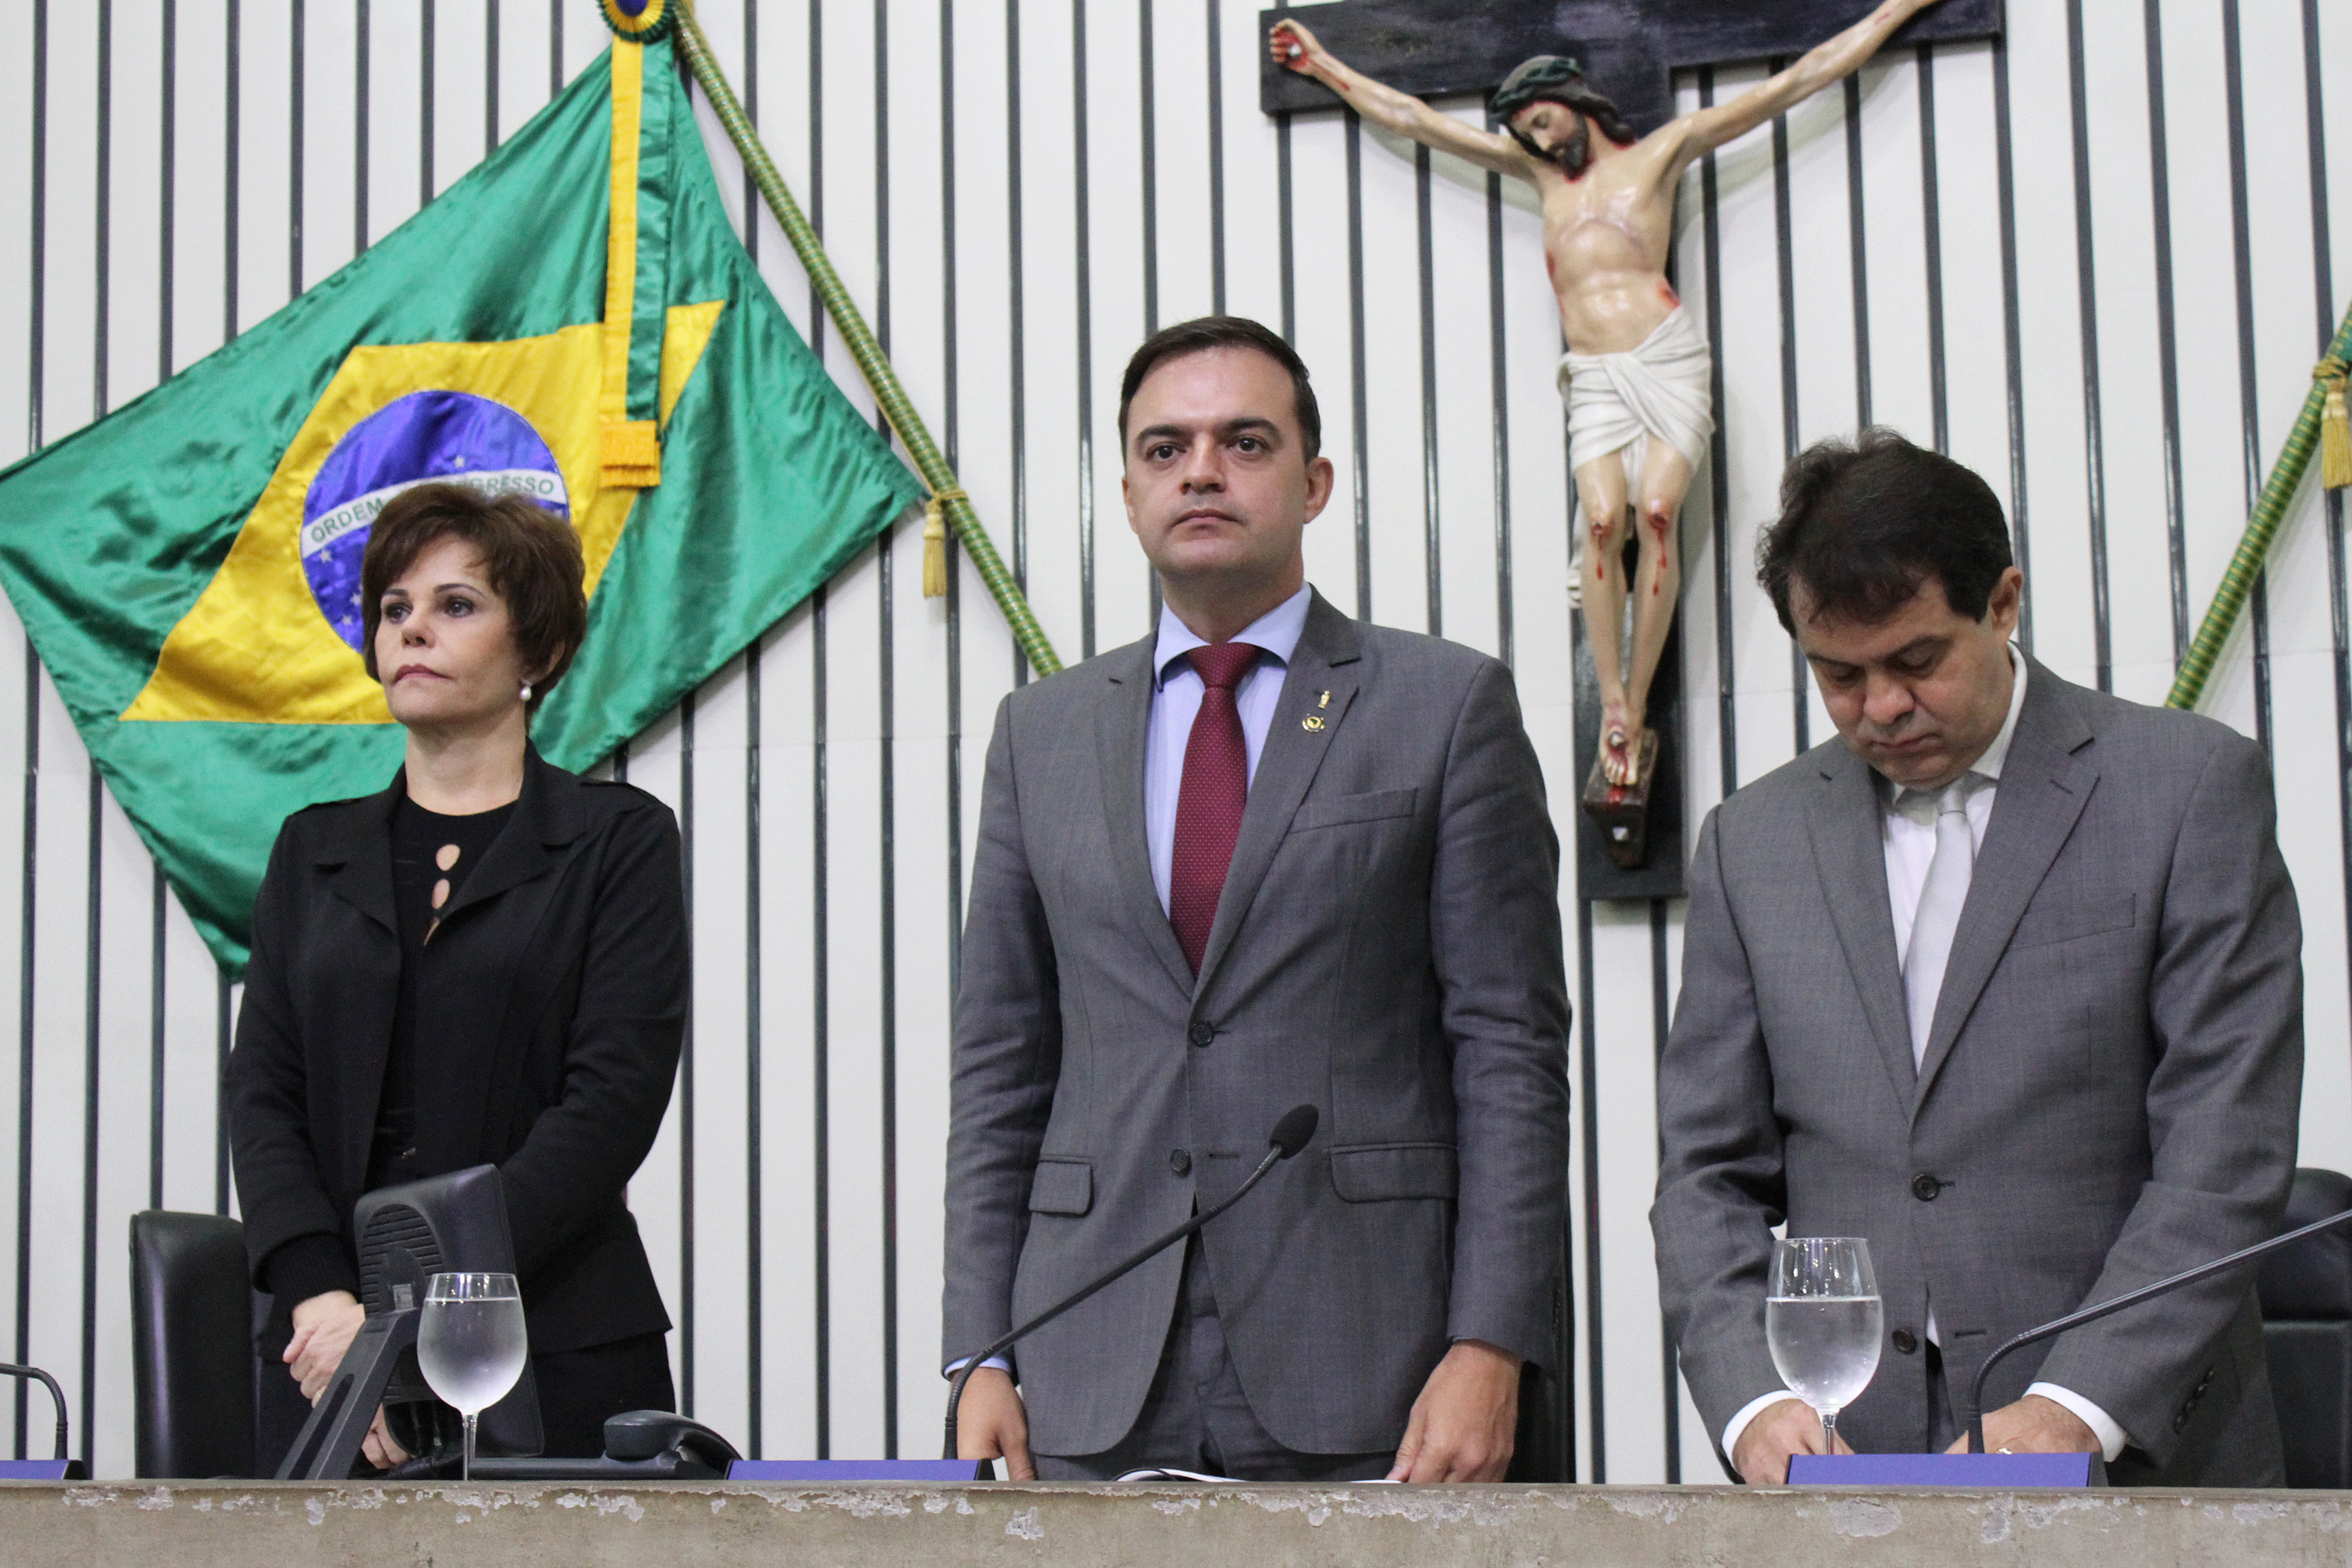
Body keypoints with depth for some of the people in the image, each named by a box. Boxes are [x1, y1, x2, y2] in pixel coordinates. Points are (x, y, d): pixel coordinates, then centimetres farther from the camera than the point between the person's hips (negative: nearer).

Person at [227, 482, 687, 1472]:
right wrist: (324, 1301, -12)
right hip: (325, 1357, 3)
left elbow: (612, 1101, -8)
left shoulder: (620, 842, 3)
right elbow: (264, 1094, 7)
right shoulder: (315, 851, 16)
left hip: (557, 1360, -3)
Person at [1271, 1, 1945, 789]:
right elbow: (1412, 118, 29)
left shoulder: (1660, 151, 14)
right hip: (1594, 377, 3)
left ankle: (1637, 705, -17)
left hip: (1667, 359, -2)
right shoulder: (1538, 167, 24)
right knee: (1603, 517, -19)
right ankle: (1611, 704, -20)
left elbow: (1794, 82, 16)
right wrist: (1323, 66, 32)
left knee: (1658, 509, -19)